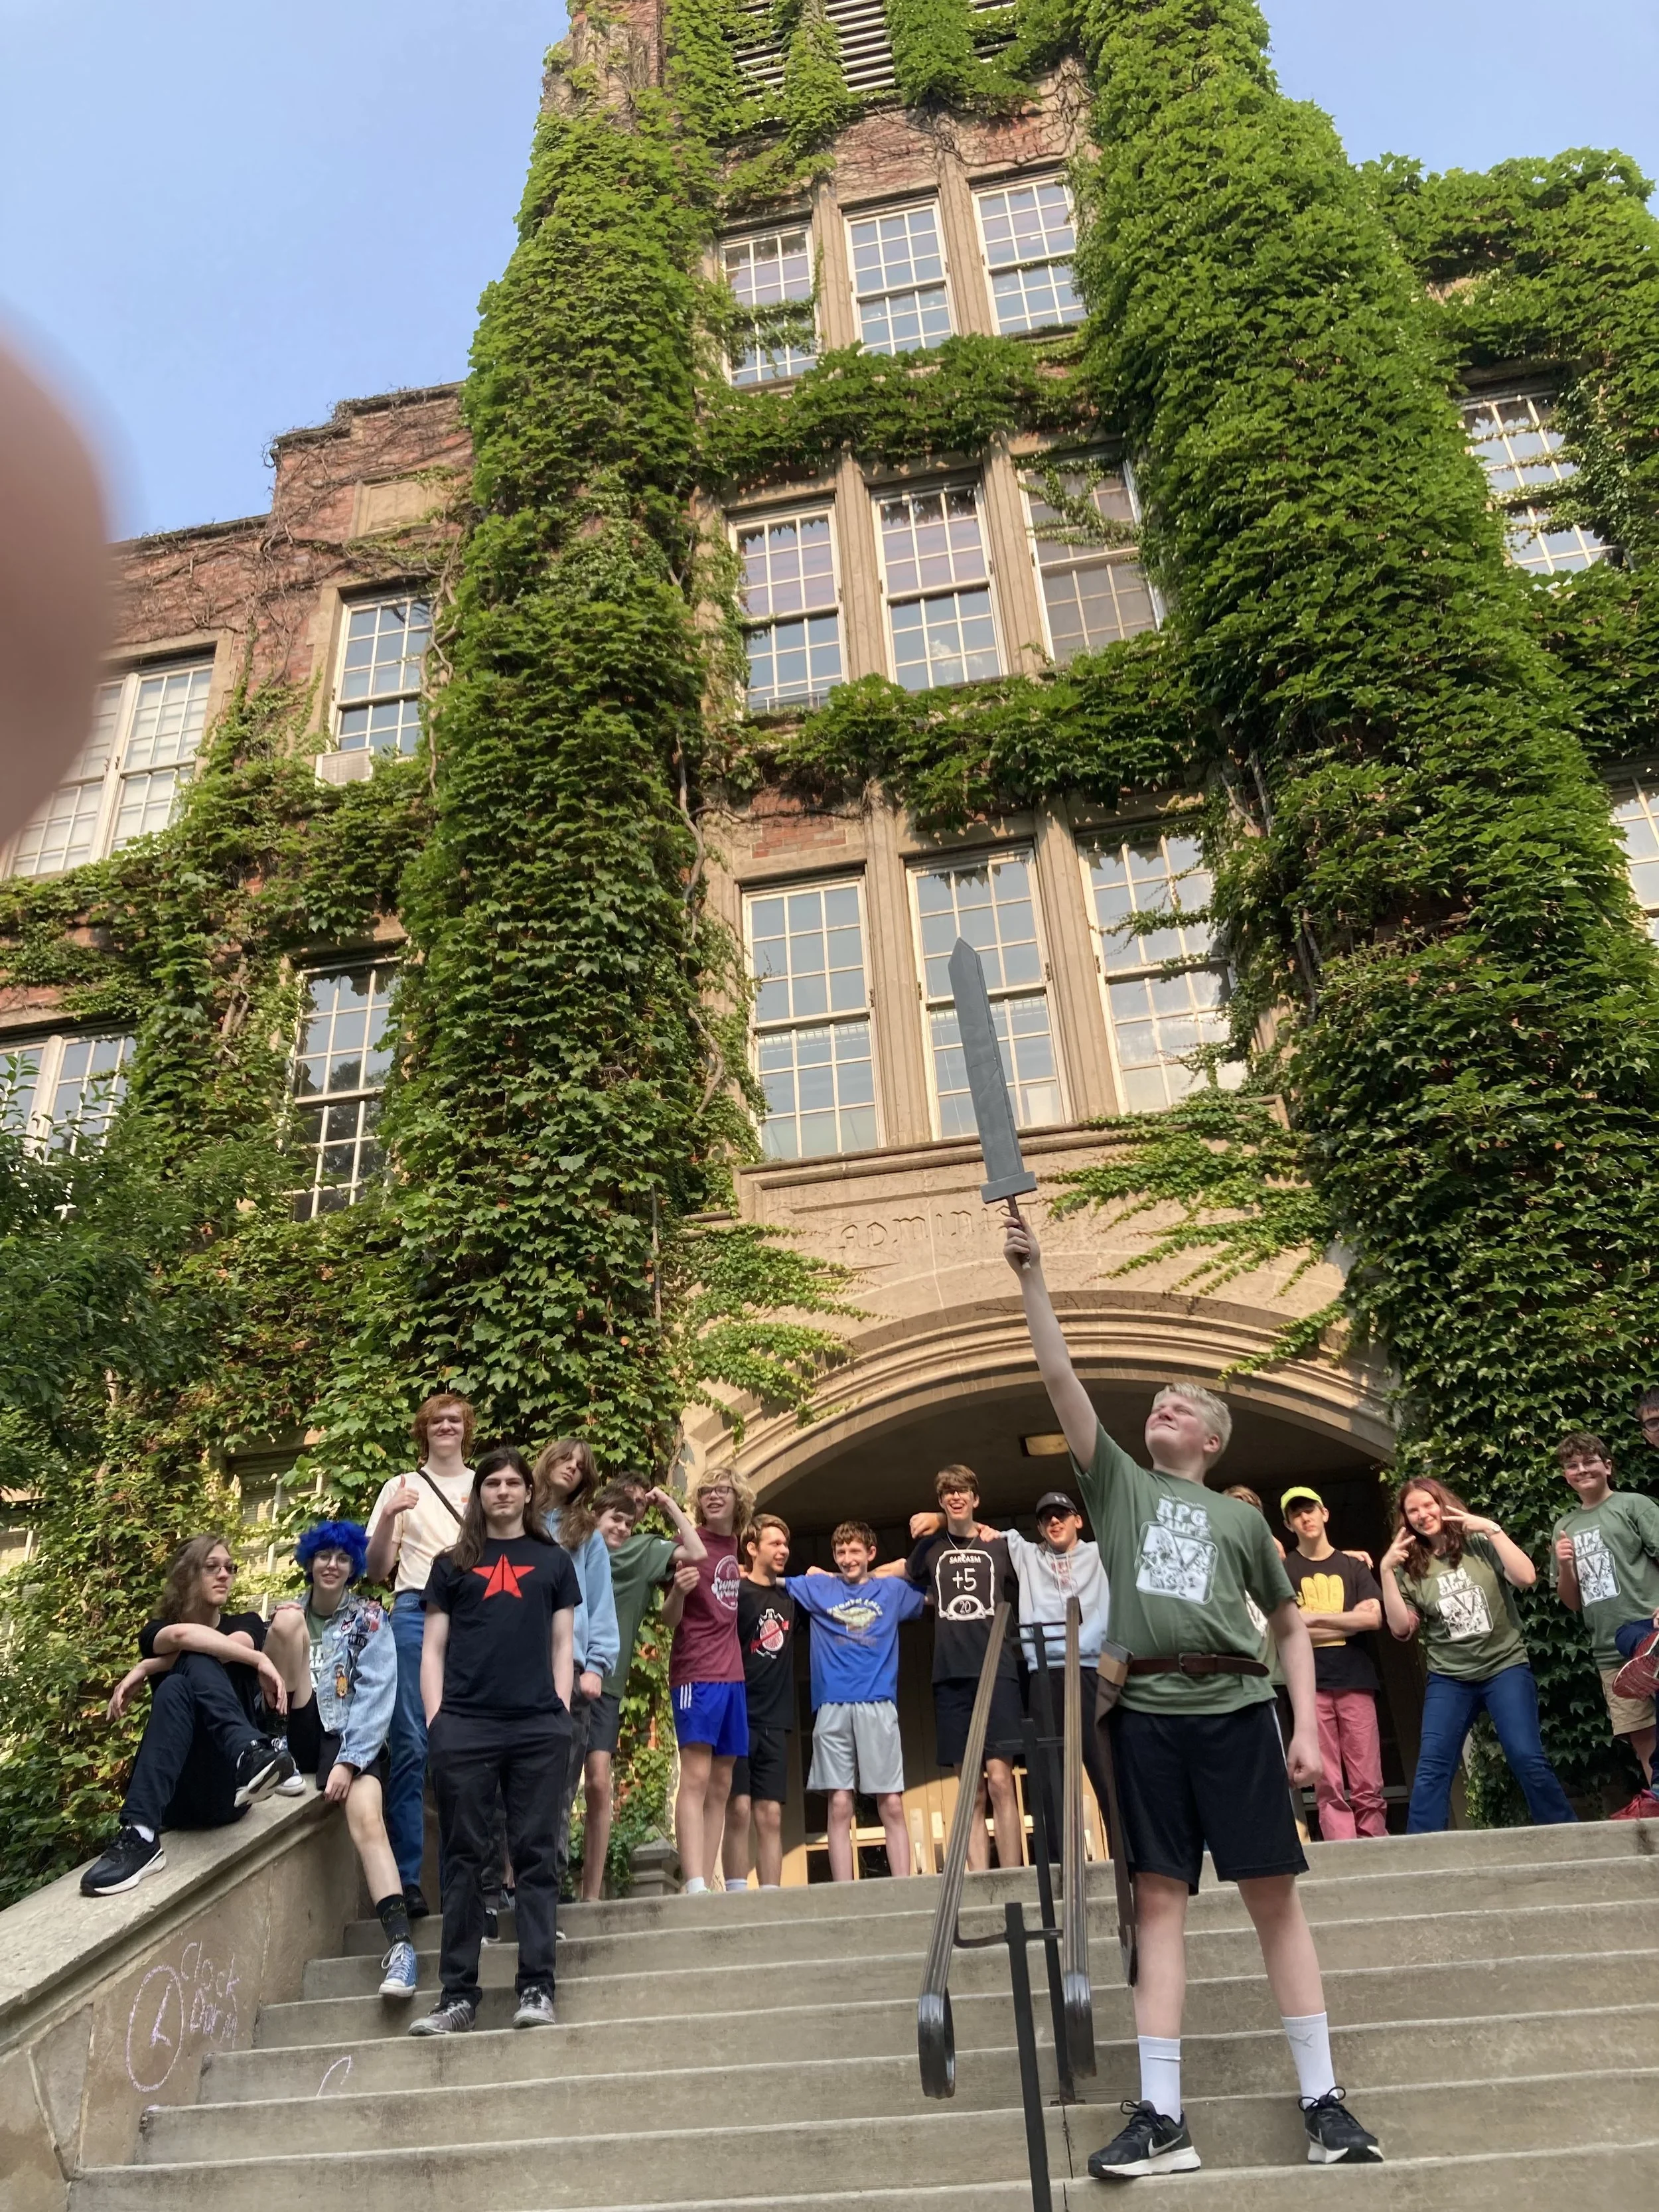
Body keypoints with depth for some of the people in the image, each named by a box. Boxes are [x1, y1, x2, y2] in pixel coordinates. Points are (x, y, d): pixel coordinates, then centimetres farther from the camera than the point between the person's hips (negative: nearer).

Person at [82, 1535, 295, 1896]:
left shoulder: (246, 1624, 15)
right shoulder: (155, 1633, 13)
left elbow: (241, 1644, -11)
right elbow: (182, 1636, -13)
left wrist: (146, 1669, -11)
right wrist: (259, 1662, -20)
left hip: (227, 1787, 0)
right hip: (176, 1792, 0)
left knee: (185, 1675, -22)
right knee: (175, 1688, -27)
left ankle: (250, 1759, -48)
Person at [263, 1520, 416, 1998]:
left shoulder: (370, 1619, 3)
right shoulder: (291, 1612, 13)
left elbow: (376, 1696, -7)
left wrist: (348, 1761, -18)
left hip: (353, 1739, -2)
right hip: (301, 1734, 2)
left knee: (367, 1818, -34)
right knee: (287, 1618, -17)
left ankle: (400, 1943, -36)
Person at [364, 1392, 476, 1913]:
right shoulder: (402, 1488, 10)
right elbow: (377, 1571, 6)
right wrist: (388, 1518, -11)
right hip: (418, 1617, -1)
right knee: (412, 1745, -5)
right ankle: (405, 1878, 0)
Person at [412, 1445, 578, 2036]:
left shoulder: (553, 1561, 14)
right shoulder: (452, 1564, 13)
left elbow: (563, 1644, 12)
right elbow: (433, 1648, 10)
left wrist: (561, 1713, 1)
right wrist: (435, 1719, 0)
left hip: (538, 1728, 0)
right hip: (464, 1727, 0)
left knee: (535, 1854, 2)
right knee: (463, 1859, 4)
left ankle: (537, 1988, 7)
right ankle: (458, 1994, 11)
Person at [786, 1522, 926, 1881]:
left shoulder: (893, 1591, 15)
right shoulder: (817, 1588, 13)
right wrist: (814, 1577, 7)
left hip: (878, 1705, 0)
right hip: (832, 1707, 0)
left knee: (891, 1804, -4)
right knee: (839, 1805, -1)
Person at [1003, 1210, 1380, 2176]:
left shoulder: (1242, 1517, 13)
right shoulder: (1117, 1482, 12)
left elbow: (1293, 1625, 16)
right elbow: (1061, 1377, 3)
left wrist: (1308, 1727, 4)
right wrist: (1033, 1277, -3)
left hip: (1237, 1708, 0)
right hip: (1149, 1714, 0)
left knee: (1274, 1892, 2)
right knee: (1160, 1900, 2)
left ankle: (1323, 2099, 14)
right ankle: (1162, 2117, 6)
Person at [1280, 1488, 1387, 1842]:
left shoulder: (1352, 1566, 13)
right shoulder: (1283, 1569, 8)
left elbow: (1374, 1620, 0)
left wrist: (1315, 1618, -4)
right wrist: (1349, 1621, -4)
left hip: (1356, 1681, 1)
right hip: (1310, 1684, -1)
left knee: (1368, 1785, 0)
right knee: (1328, 1786, -5)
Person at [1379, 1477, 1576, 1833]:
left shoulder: (1481, 1544, 1)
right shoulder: (1410, 1568, 4)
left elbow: (1526, 1578, -14)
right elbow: (1401, 1629, -3)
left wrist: (1492, 1529, -16)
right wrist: (1386, 1571, -10)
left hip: (1505, 1667, -1)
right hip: (1449, 1678, 2)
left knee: (1527, 1758, -12)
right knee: (1431, 1767, -8)